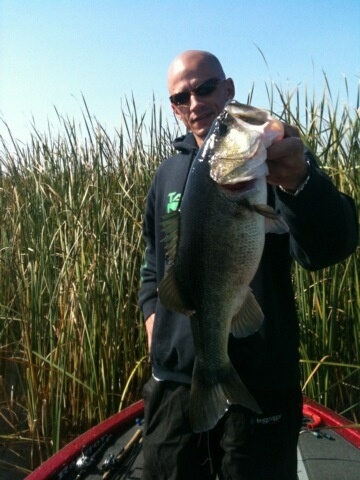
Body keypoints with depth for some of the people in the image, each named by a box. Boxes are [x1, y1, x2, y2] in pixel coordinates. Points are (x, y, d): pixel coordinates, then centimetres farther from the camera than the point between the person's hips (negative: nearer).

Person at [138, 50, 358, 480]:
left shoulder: (273, 159, -6)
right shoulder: (168, 174, 9)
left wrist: (298, 182, -40)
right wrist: (152, 311, 6)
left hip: (261, 384, -4)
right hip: (174, 380, 4)